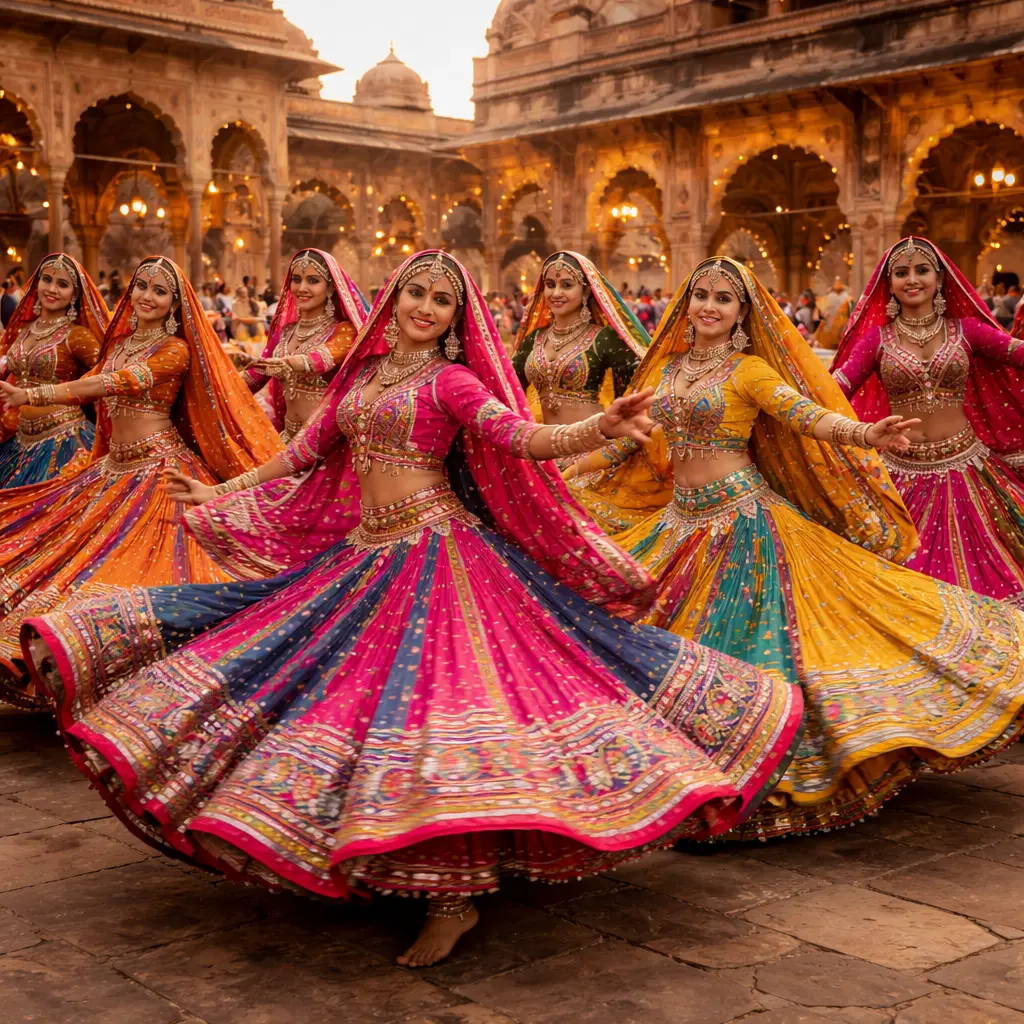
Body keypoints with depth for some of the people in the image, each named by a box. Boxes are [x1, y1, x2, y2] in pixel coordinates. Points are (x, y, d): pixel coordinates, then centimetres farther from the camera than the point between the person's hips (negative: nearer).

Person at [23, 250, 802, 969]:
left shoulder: (451, 379, -1)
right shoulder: (361, 375, 15)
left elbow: (520, 437, -16)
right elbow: (306, 451, 26)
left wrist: (601, 429, -33)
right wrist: (224, 493, 34)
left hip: (435, 553, -7)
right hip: (365, 555, 7)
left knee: (426, 684, -15)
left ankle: (455, 894, -9)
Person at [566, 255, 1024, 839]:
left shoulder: (749, 371, -5)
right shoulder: (669, 369, 11)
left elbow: (811, 417, -18)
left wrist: (866, 435, -38)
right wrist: (569, 475, 29)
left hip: (740, 522, -6)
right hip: (679, 522, 6)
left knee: (743, 635, -8)